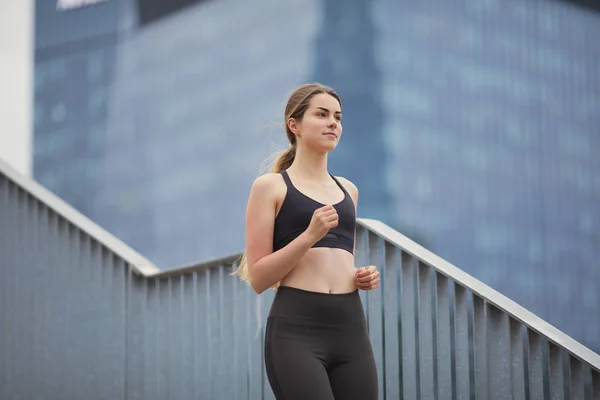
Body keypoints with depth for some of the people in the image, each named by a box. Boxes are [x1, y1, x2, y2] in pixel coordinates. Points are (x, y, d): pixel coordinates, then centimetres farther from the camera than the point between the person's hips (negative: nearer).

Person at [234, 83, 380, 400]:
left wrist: (364, 277, 9)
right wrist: (310, 235, -16)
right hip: (296, 329, -6)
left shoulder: (347, 190, 20)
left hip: (351, 328, 6)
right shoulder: (270, 187, 2)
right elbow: (258, 278, -5)